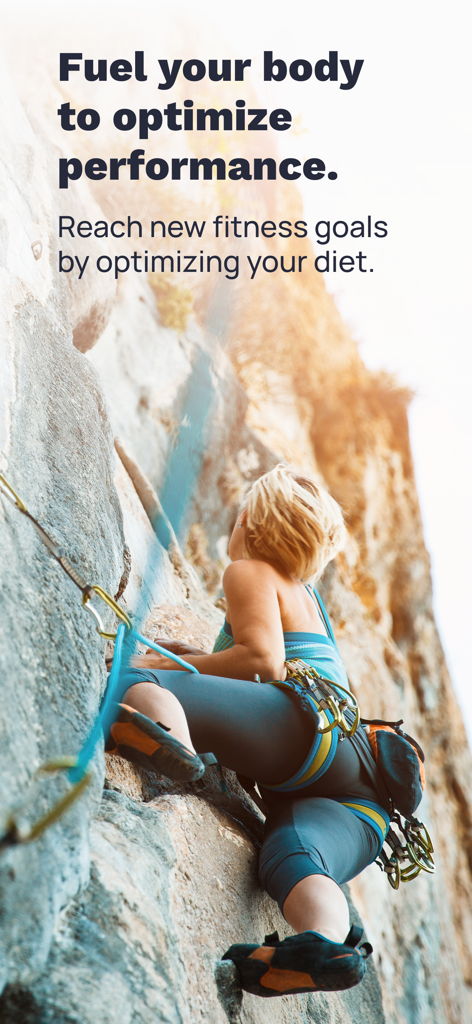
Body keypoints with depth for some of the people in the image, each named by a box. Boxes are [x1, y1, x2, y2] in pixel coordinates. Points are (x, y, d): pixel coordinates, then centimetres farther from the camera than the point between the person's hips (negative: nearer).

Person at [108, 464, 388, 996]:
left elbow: (264, 661, -4)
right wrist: (199, 662, 46)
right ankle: (329, 938, -49)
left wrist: (166, 667, 4)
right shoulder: (308, 596, 40)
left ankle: (169, 737, -52)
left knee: (134, 680, -19)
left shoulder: (250, 571, 15)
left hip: (305, 726, -9)